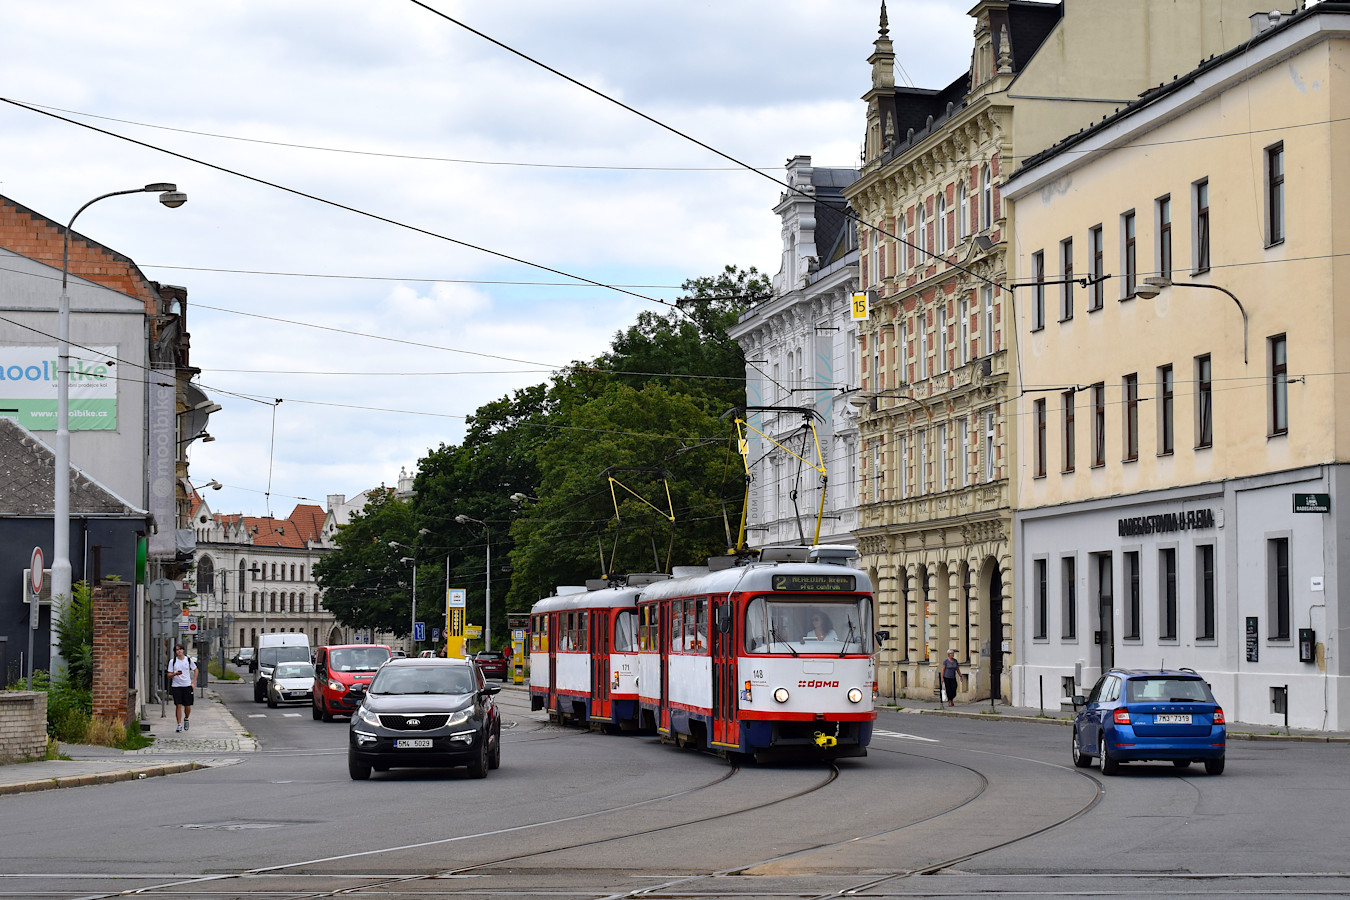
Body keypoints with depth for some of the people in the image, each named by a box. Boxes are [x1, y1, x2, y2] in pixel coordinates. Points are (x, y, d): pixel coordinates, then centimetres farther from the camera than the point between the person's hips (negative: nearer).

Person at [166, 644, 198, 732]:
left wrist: (193, 683, 6)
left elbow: (195, 670, 14)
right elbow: (169, 675, 2)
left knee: (187, 706, 2)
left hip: (187, 685, 1)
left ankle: (186, 719, 31)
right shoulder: (172, 661, 1)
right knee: (178, 705, -7)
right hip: (176, 686, -1)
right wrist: (175, 674, -21)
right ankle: (179, 725, -2)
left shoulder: (188, 660, 3)